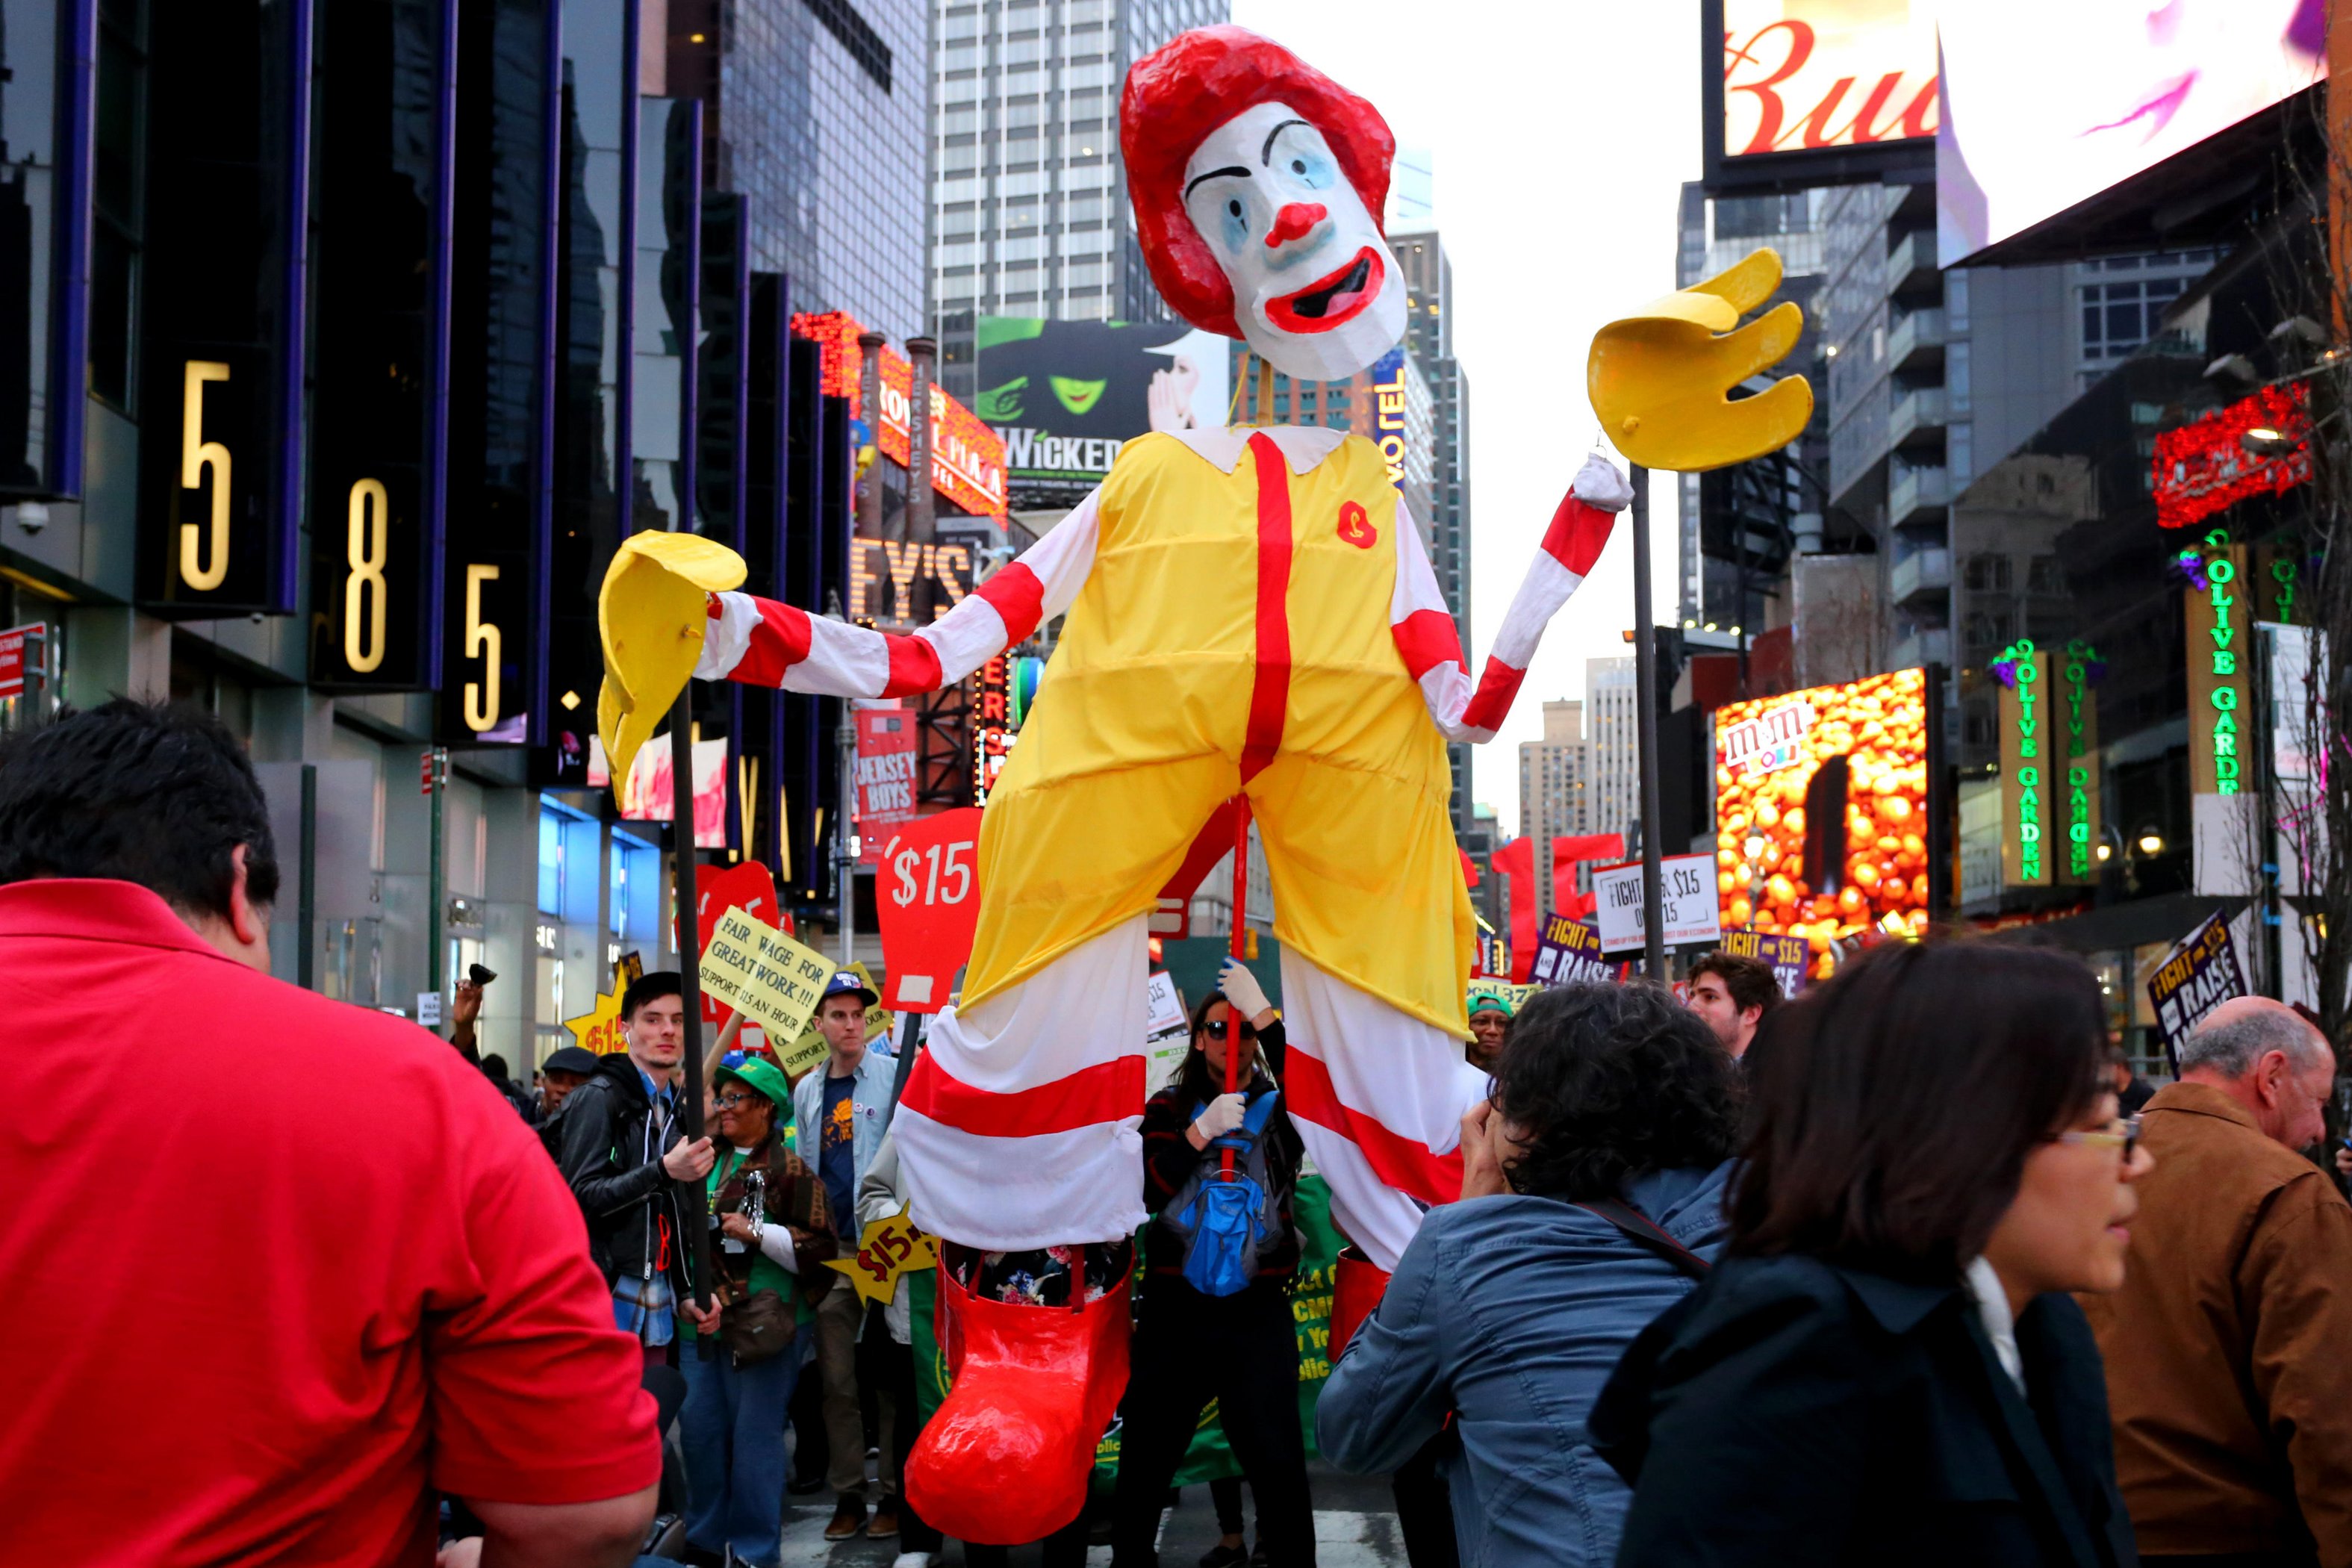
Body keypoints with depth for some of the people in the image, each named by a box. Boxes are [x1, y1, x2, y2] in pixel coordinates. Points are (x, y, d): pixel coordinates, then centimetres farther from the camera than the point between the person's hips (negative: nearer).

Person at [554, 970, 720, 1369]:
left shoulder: (672, 1111, 18)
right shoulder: (599, 1098, -5)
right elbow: (580, 1195, -15)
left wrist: (686, 1291, 12)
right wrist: (663, 1172, -23)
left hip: (656, 1305, 7)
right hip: (606, 1294, -7)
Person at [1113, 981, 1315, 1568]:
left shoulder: (1280, 1106, 6)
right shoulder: (1169, 1107, 7)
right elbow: (1143, 1192, -6)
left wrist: (1265, 1015, -19)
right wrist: (1201, 1131, -17)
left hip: (1258, 1309, -1)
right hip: (1175, 1307, 1)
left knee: (1278, 1464, -4)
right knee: (1144, 1460, 8)